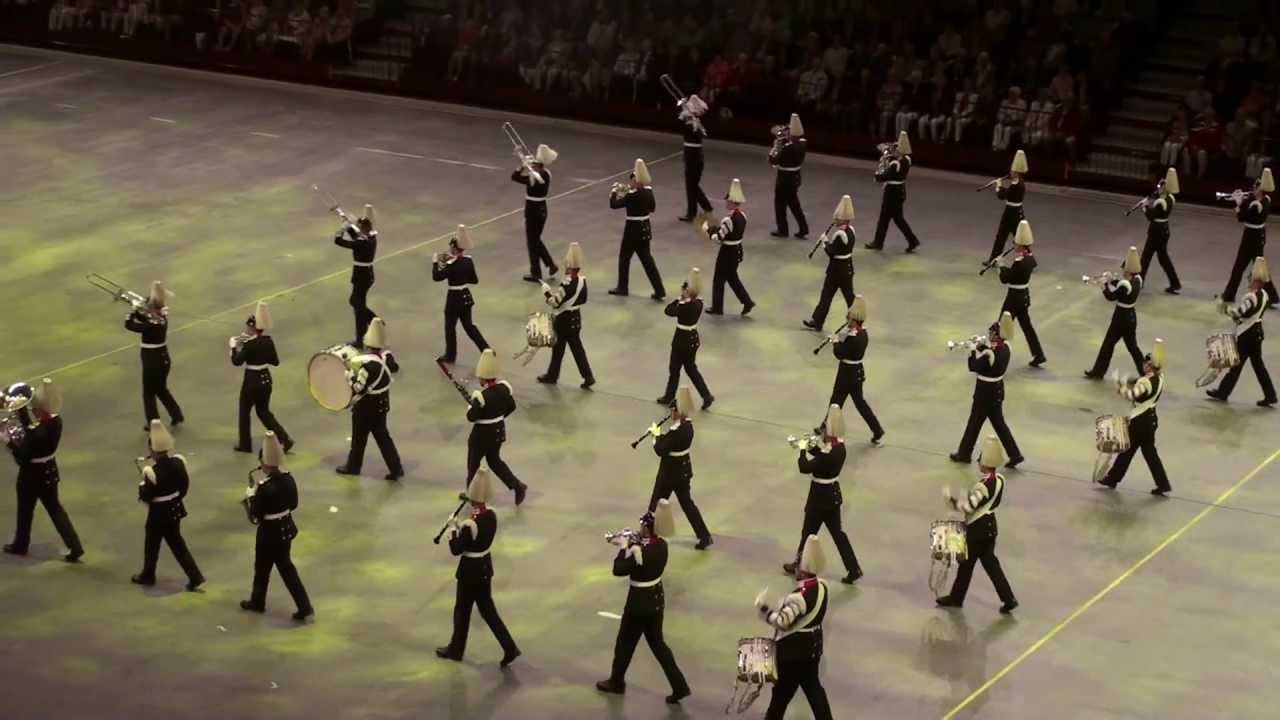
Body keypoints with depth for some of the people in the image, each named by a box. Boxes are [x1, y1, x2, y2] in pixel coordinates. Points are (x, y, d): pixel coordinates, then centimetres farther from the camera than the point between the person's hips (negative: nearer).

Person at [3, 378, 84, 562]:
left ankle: (20, 545, 39)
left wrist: (9, 441, -16)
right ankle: (74, 547, 13)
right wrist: (22, 416, -2)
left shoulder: (35, 432, -34)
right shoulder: (56, 420, -11)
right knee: (54, 507, 19)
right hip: (49, 471, 7)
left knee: (25, 510, 17)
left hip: (32, 475, -7)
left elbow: (22, 458, -25)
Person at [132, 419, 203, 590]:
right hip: (175, 509, 6)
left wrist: (141, 485, 0)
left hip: (158, 513, -6)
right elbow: (185, 485, 3)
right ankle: (194, 576, 14)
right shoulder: (178, 462, -9)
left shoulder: (152, 472, -28)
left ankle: (148, 576, 35)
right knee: (177, 543, 19)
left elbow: (145, 496, -21)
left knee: (152, 544, 16)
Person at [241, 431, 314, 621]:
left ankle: (258, 602, 38)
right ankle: (304, 606, 12)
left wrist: (251, 496, -7)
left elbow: (255, 517, -20)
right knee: (285, 565, 18)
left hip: (269, 532, -7)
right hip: (287, 528, 7)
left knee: (262, 567, 16)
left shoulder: (264, 487, -27)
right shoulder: (288, 478, -6)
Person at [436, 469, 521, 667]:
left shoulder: (470, 524, -28)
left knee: (462, 609, 12)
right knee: (487, 608, 16)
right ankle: (509, 648, 9)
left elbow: (456, 550, -20)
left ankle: (456, 649, 30)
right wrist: (461, 527, 3)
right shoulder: (492, 514, -4)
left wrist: (453, 528, -9)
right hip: (486, 566, 7)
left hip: (470, 570, -7)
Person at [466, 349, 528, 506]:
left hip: (482, 434, -6)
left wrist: (470, 408, -2)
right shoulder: (505, 387, -10)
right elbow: (511, 407, 4)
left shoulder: (480, 396, -29)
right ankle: (517, 486, 16)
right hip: (499, 431, 6)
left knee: (473, 464, 16)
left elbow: (471, 417, -23)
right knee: (494, 460, 25)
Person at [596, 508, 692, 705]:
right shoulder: (661, 544, -4)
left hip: (640, 601, -7)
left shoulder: (640, 552, -28)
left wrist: (623, 548, -13)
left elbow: (619, 570, -24)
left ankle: (616, 682, 34)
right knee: (657, 643, 16)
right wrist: (629, 544, 1)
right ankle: (680, 687, 11)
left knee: (625, 643, 15)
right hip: (656, 598, 7)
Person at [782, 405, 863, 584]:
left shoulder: (828, 454, -29)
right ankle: (853, 568, 13)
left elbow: (805, 468, -28)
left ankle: (800, 565, 30)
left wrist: (803, 450, -13)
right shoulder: (839, 446, -3)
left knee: (809, 532, 12)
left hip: (820, 497, -8)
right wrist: (811, 446, -1)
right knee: (837, 531, 15)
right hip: (833, 494, 8)